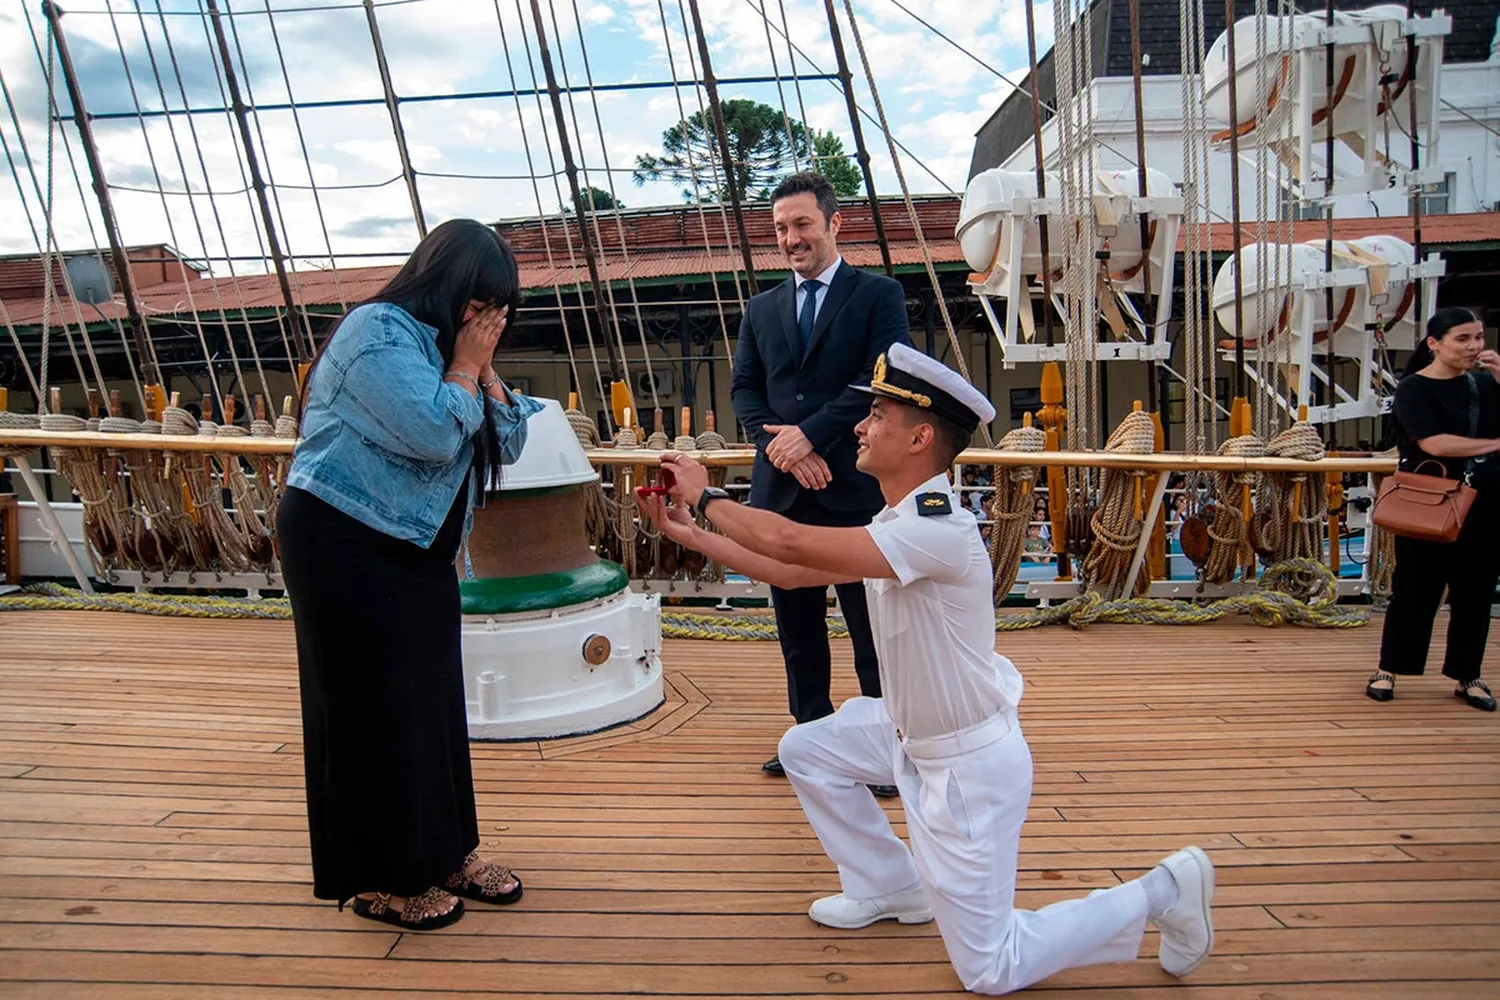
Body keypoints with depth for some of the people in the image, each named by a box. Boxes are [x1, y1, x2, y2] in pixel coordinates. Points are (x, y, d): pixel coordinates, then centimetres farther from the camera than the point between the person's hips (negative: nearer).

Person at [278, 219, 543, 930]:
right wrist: (465, 365, -12)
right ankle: (378, 881, 13)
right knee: (374, 707, -1)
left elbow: (507, 441, 10)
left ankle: (444, 853, 24)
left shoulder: (444, 344, 14)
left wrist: (484, 366, -1)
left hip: (415, 553, 9)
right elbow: (436, 433, -26)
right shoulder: (379, 330, -14)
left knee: (434, 699, 12)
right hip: (345, 546, -9)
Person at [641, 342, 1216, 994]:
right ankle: (892, 890, 30)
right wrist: (689, 533, 5)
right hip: (915, 735, 9)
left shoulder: (936, 528, -30)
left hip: (971, 765, -9)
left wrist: (707, 496, -17)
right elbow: (792, 571, 7)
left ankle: (1159, 893, 15)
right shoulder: (895, 524, 2)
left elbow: (790, 541, -34)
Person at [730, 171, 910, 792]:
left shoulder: (878, 294, 1)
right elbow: (743, 389, 8)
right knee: (797, 630, 14)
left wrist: (810, 434, -15)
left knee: (872, 629, 4)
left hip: (854, 487, -4)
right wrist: (776, 442, -10)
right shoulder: (761, 309, 15)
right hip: (781, 487, 5)